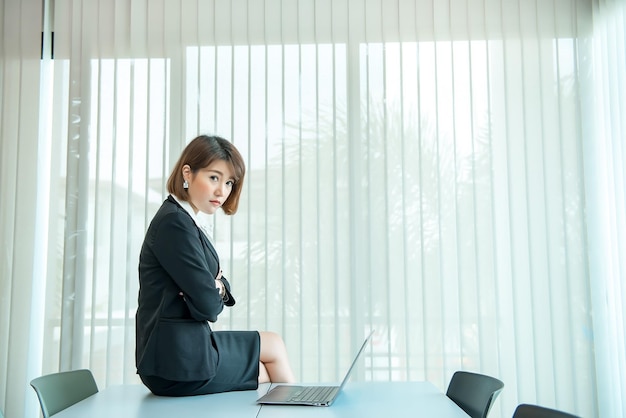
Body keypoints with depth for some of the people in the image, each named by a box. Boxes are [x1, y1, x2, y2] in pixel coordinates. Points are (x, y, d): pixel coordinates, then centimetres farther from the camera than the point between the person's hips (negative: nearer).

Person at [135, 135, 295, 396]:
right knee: (274, 346, 7)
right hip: (178, 362, -8)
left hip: (180, 351, 8)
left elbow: (219, 290, 14)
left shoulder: (184, 220, 11)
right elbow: (208, 305, -21)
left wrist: (216, 287, -9)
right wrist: (216, 291, 1)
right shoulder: (174, 222, -19)